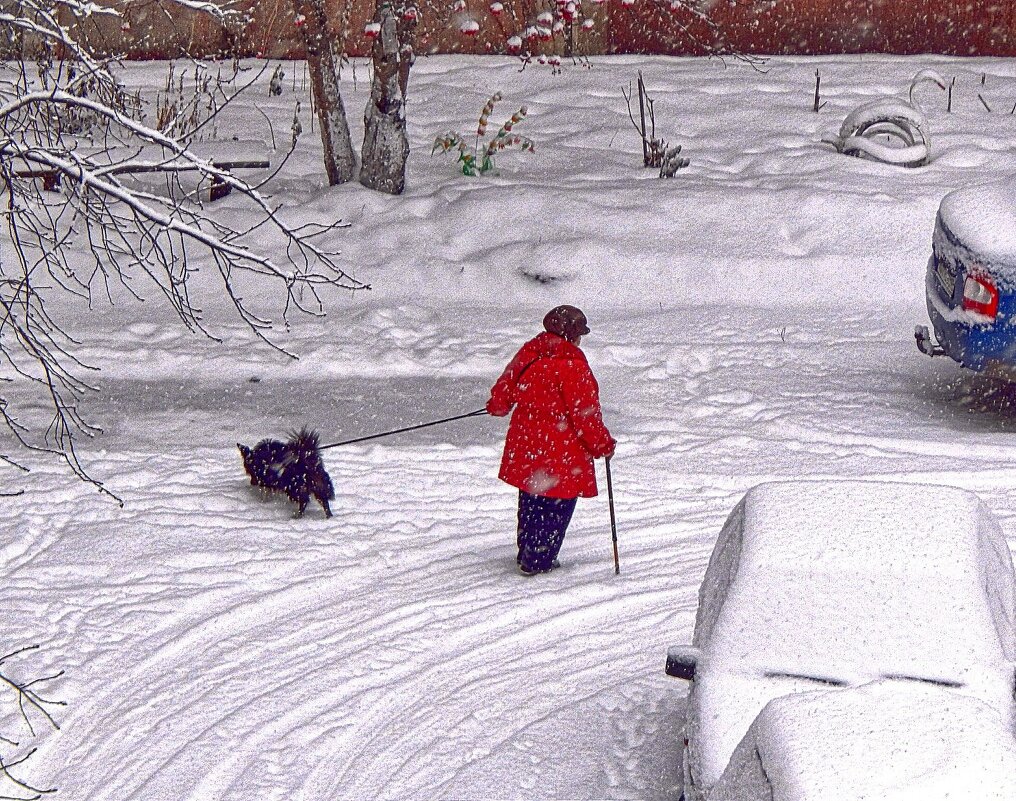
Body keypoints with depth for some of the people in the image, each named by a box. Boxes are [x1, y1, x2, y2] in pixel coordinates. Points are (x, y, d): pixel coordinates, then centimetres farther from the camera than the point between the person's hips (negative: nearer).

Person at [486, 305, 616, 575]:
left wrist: (497, 406, 39)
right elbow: (585, 413, -18)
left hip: (525, 446, 8)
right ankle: (537, 561, 8)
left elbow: (505, 386, 17)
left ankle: (527, 554, 33)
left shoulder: (528, 353, 2)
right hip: (561, 452, -8)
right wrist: (602, 444, -5)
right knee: (557, 505, 4)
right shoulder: (572, 366, -20)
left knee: (530, 502, 21)